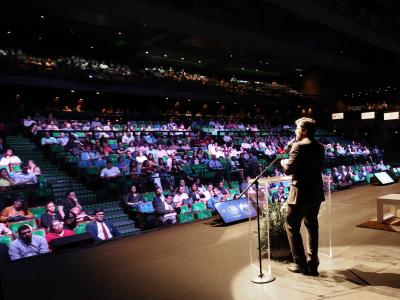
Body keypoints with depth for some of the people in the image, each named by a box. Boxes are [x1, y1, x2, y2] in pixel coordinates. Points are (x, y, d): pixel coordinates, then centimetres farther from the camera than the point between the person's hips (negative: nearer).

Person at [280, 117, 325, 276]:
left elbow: (289, 169, -22)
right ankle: (312, 264, 23)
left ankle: (301, 264, 11)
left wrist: (284, 162, 0)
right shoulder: (320, 147, 8)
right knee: (312, 227, 16)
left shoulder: (299, 146, -17)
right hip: (316, 193, 8)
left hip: (301, 193, -8)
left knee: (292, 226, 6)